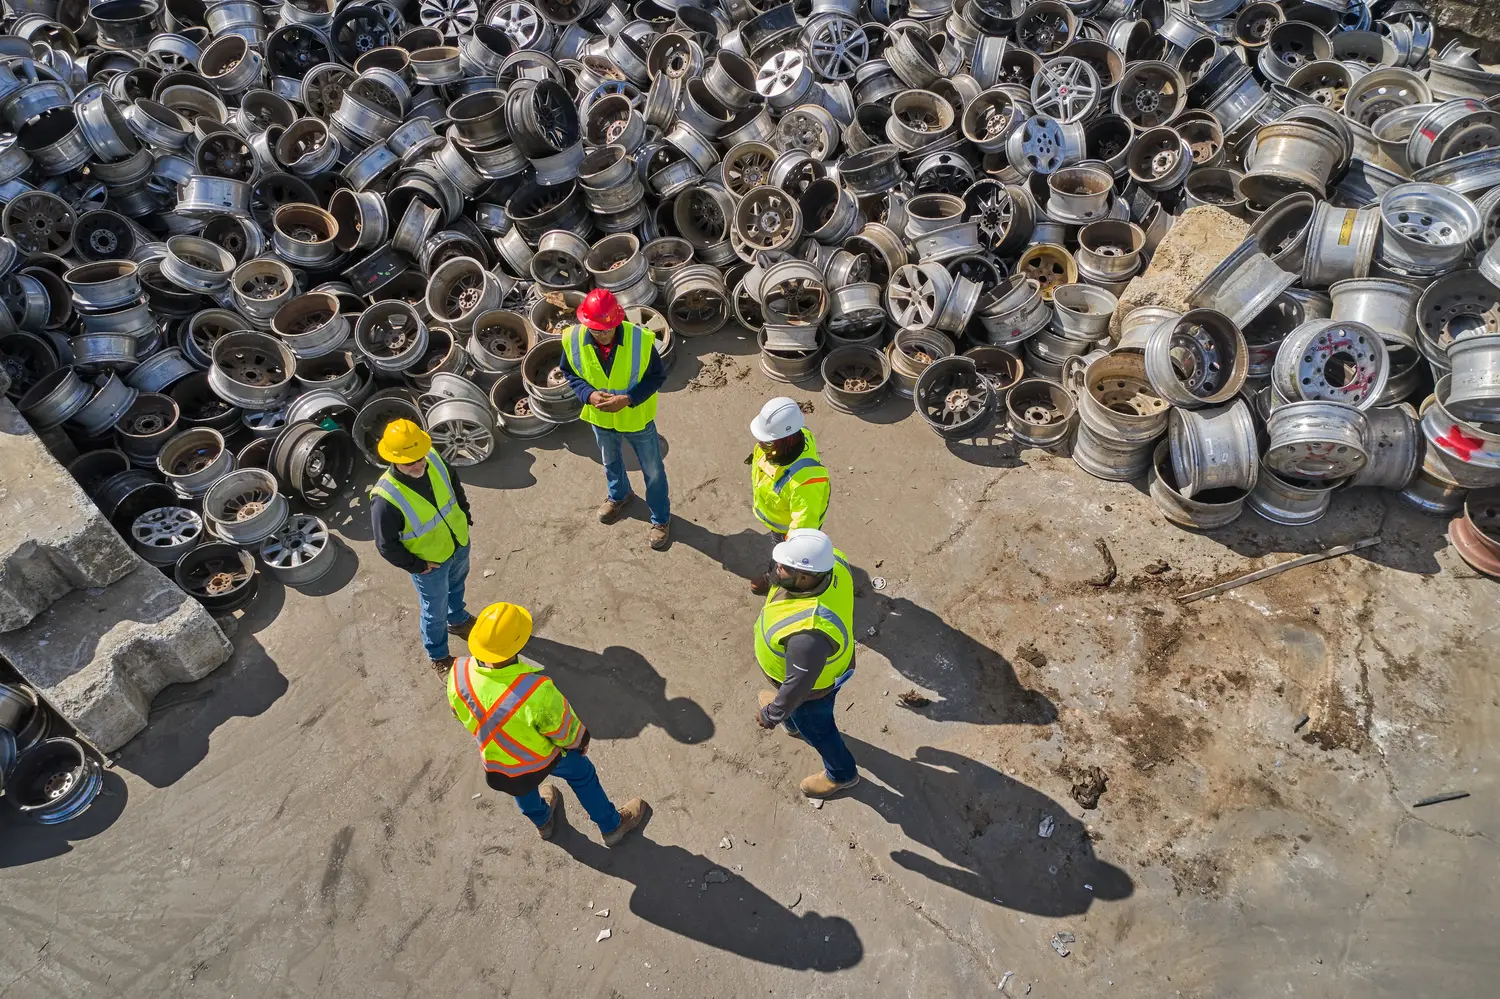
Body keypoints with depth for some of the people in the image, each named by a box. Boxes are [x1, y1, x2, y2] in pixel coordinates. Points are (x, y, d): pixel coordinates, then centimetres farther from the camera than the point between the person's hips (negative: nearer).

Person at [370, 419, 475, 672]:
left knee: (456, 585, 34)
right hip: (430, 563, -5)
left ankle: (457, 620, 66)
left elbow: (454, 482, 1)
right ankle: (438, 656, 48)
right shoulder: (385, 499, -38)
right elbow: (386, 545, -24)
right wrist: (416, 566, -16)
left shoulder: (433, 459, -23)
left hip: (459, 543, 5)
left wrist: (464, 513, 4)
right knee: (435, 611, 20)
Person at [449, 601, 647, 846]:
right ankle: (612, 825, 52)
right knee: (581, 772, 28)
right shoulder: (536, 693, -46)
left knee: (522, 785, 37)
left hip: (494, 761, 4)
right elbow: (565, 729, -24)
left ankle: (543, 821, 68)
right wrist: (580, 741, 1)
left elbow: (459, 713, -8)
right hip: (541, 758, -4)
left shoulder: (458, 674, -32)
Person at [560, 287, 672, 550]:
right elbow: (571, 373, -5)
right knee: (611, 462, 30)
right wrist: (588, 394, -24)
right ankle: (619, 495, 62)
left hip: (636, 418, -3)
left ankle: (661, 519, 40)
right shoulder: (573, 339, -22)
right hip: (600, 418, 3)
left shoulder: (640, 339, -30)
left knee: (653, 470, 16)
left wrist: (628, 399, -29)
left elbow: (656, 376, -17)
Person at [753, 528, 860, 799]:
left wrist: (773, 715, -13)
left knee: (814, 727, 26)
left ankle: (841, 774, 56)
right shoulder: (830, 561, -29)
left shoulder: (808, 632, -49)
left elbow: (799, 684, -31)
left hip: (812, 684, -7)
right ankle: (795, 724, 74)